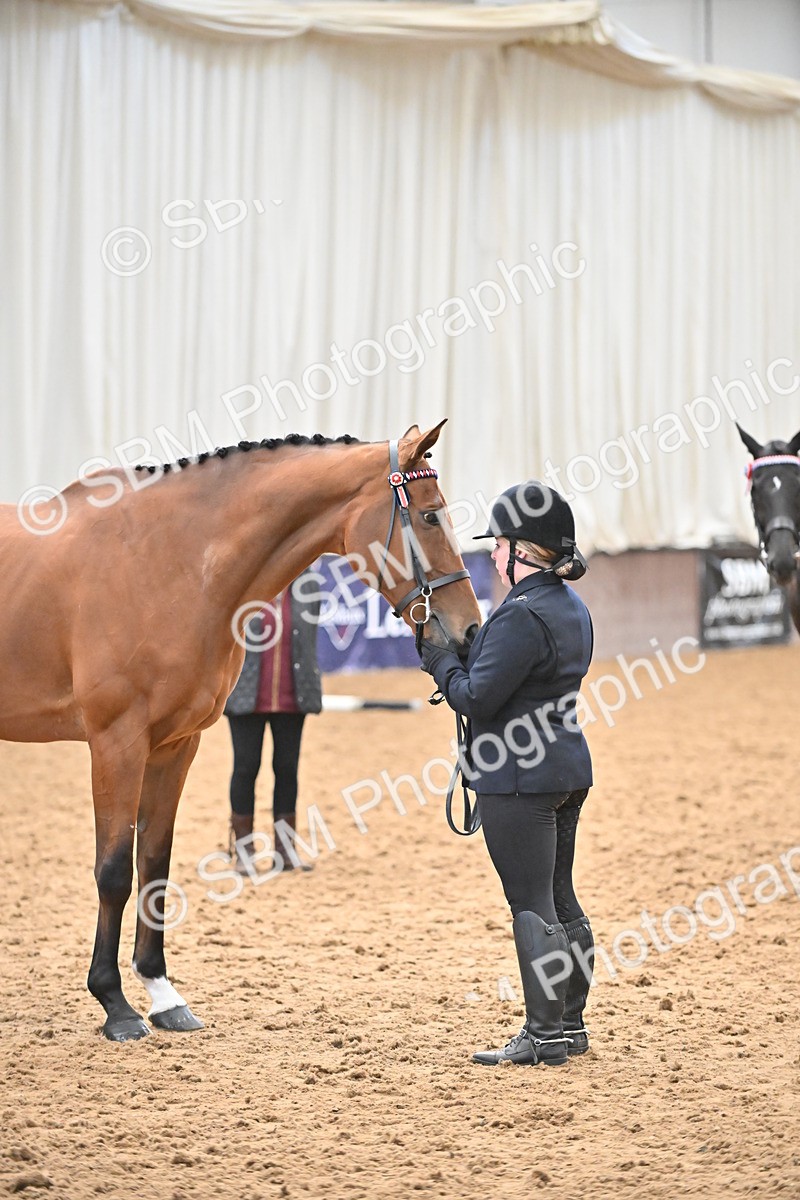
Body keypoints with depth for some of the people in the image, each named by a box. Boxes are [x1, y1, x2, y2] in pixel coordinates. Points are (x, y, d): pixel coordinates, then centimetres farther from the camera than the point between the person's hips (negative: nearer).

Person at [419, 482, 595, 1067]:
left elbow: (477, 697, -22)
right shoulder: (572, 607, 11)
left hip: (517, 777, -10)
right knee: (560, 898, 15)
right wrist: (466, 652, 8)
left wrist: (441, 660, -5)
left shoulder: (521, 615, -20)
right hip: (567, 765, 10)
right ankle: (570, 1023, 22)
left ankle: (545, 1035, -2)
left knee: (531, 905, -5)